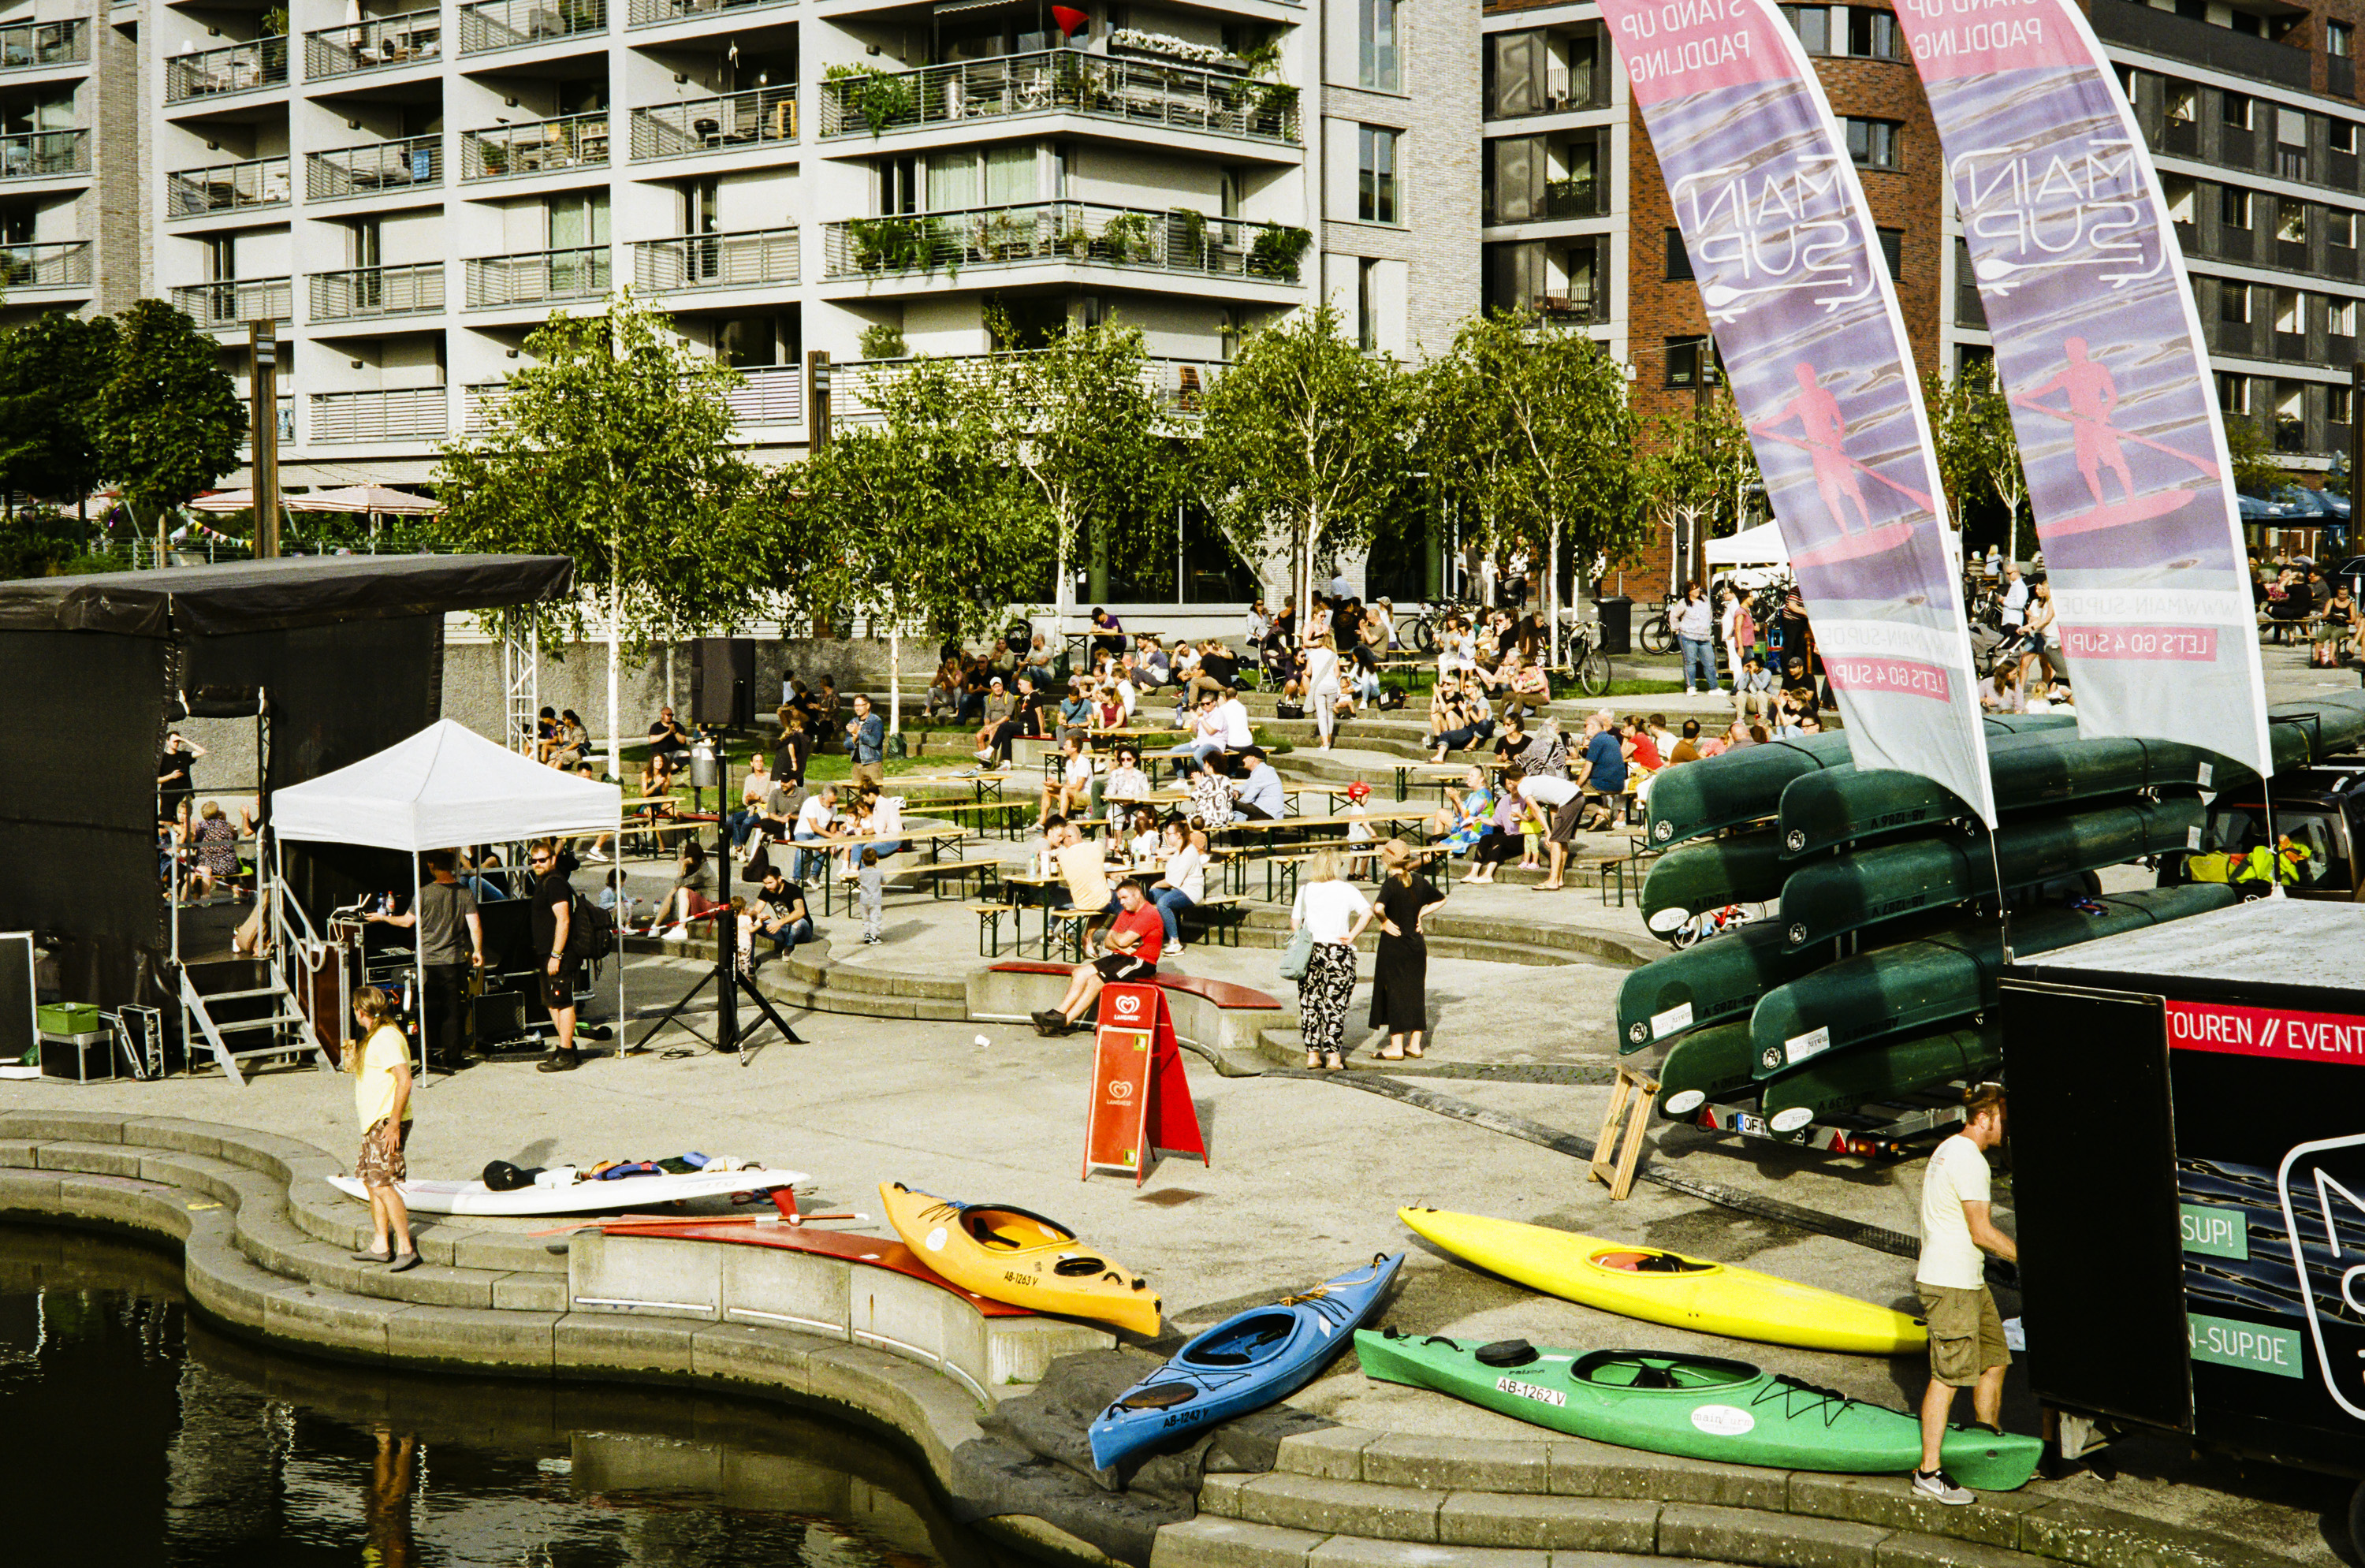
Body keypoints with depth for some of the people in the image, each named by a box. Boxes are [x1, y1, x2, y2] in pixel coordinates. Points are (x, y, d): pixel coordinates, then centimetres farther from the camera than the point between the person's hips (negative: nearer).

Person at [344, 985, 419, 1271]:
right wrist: (354, 1060, 18)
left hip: (386, 1122, -11)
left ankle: (405, 1248, -10)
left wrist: (394, 1124, -25)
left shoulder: (387, 1038, -17)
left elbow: (404, 1080, -25)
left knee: (383, 1184, -13)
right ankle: (381, 1245, 20)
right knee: (370, 1179, 14)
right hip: (374, 1122, 11)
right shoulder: (374, 1037, 17)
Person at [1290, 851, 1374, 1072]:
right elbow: (1367, 913, -12)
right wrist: (1351, 936, -8)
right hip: (1338, 952, -2)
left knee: (1310, 1004, 9)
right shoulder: (1346, 889, -1)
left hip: (1309, 952, 2)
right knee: (1335, 1005, 2)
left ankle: (1312, 1054, 9)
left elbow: (1294, 921, 3)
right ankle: (1333, 1056, 0)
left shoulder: (1305, 890, 4)